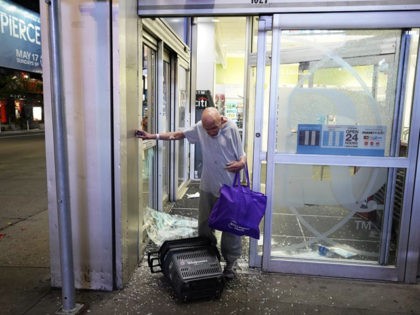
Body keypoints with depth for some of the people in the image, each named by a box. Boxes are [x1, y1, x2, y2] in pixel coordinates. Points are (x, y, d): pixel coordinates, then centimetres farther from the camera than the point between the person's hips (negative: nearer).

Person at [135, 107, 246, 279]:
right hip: (207, 187, 4)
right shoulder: (200, 128, -2)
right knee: (204, 225, 15)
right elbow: (178, 134, 4)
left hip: (229, 188, -4)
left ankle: (230, 263, 23)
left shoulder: (231, 128, -13)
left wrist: (241, 163, -28)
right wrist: (154, 136, 0)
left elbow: (242, 155, -7)